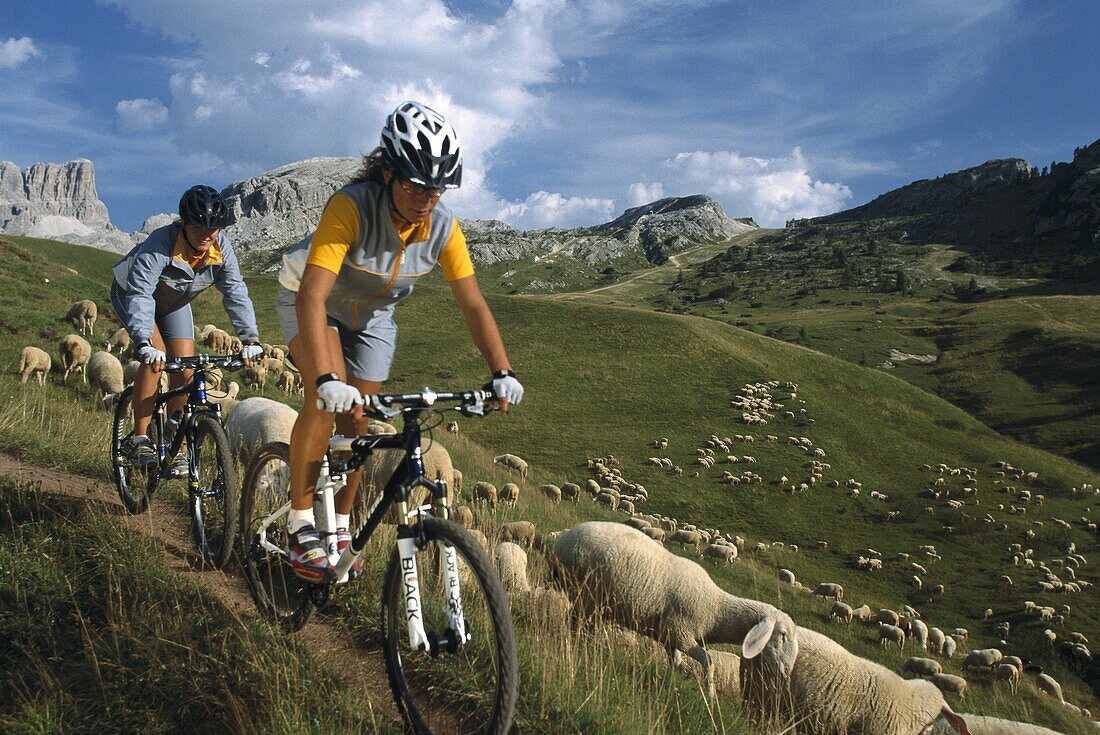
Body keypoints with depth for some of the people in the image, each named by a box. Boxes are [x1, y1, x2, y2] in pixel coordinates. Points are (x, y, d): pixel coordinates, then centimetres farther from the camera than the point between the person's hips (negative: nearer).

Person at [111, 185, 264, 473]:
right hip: (131, 294, -4)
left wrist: (250, 338, -37)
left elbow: (236, 292, -25)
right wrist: (144, 343, -58)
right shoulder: (159, 245, -38)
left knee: (186, 368, -8)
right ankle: (140, 440, -17)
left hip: (174, 303, 5)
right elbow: (139, 294, -45)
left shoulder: (221, 248, -24)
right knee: (155, 357, -26)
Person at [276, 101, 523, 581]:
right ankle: (300, 525, -11)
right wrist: (326, 378, -55)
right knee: (328, 400, -26)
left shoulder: (443, 227, -24)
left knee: (356, 419, 2)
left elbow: (473, 305, -19)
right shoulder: (352, 206, -37)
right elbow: (312, 297, -44)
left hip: (373, 314, 4)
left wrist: (502, 372, -30)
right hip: (314, 302, -4)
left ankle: (339, 528, 21)